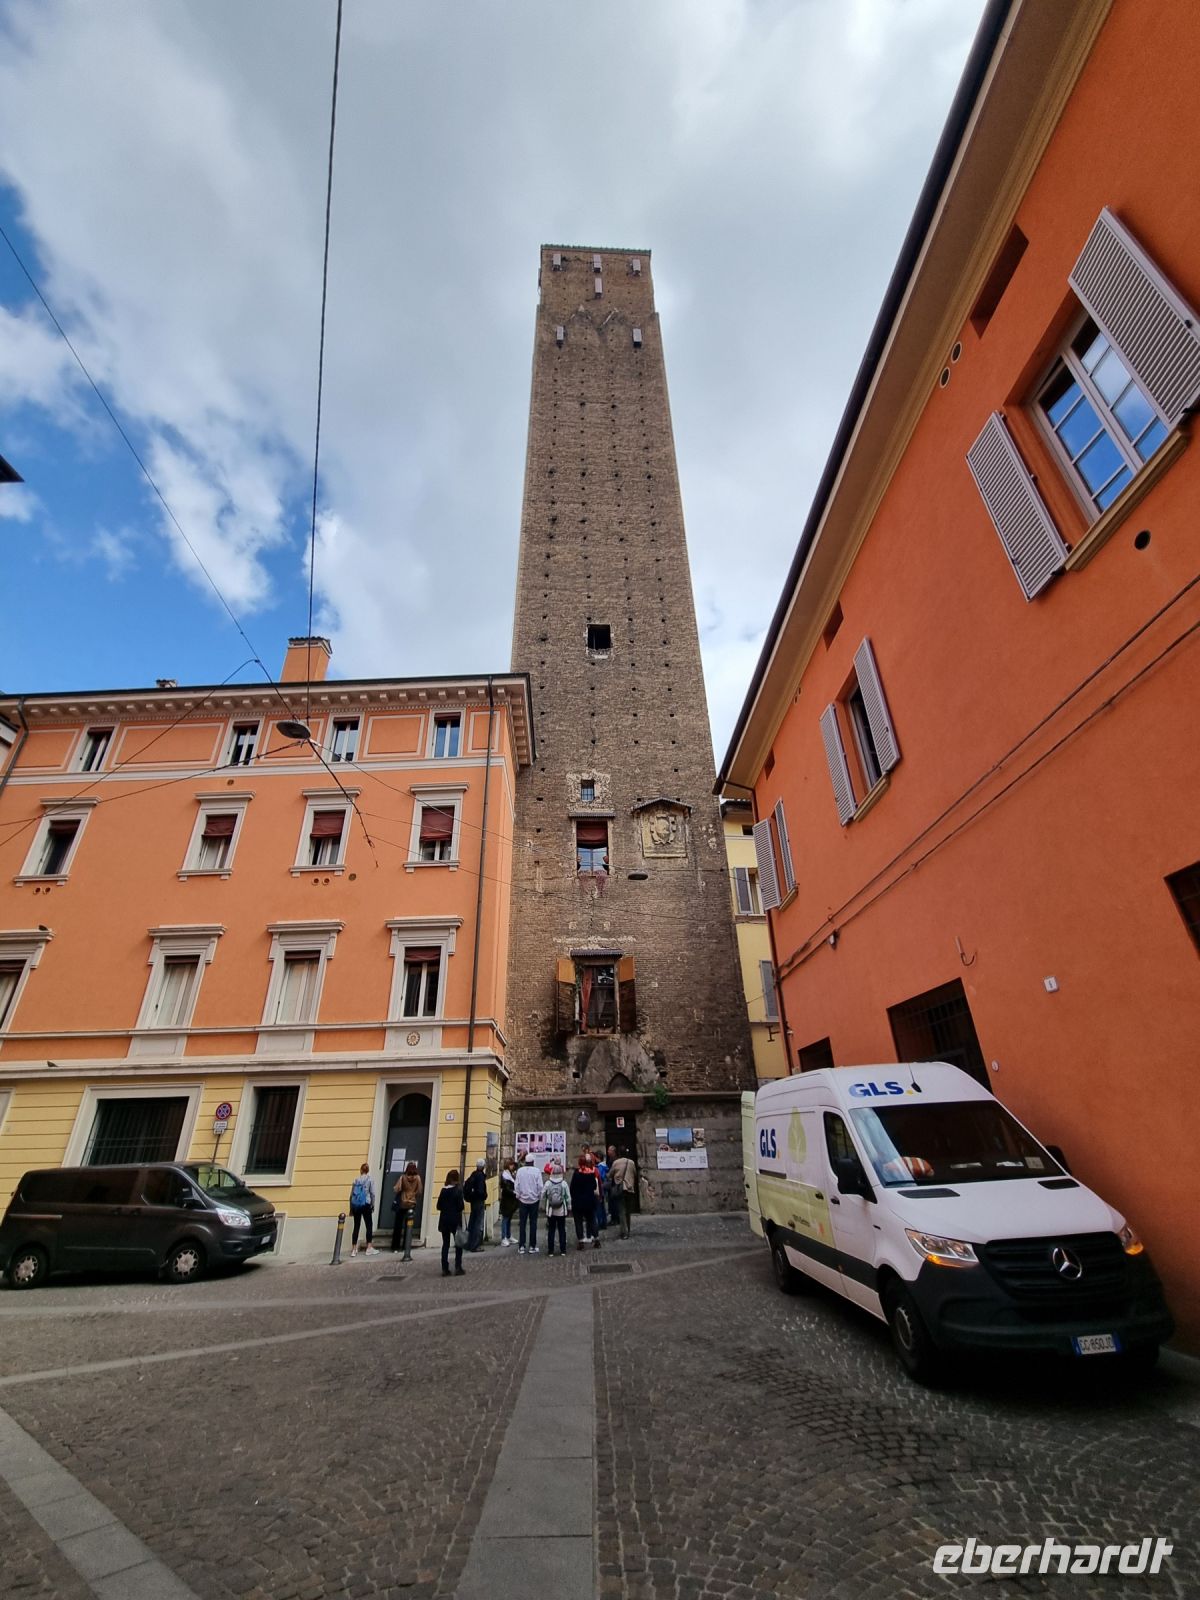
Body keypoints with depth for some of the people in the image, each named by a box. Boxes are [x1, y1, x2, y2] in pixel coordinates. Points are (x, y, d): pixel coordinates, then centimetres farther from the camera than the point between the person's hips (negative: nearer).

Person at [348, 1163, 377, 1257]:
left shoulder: (356, 1180, 9)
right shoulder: (370, 1179, 2)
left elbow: (351, 1195, 8)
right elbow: (372, 1193, -3)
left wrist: (351, 1208, 16)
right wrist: (373, 1205, 9)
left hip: (355, 1205, 3)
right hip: (365, 1205, -3)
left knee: (356, 1226, 10)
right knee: (369, 1225, 6)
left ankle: (354, 1250, 11)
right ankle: (369, 1248, 6)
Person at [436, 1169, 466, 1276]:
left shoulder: (444, 1190, 1)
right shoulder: (458, 1190, -12)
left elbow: (439, 1206, 3)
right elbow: (461, 1206, -16)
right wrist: (463, 1206, 5)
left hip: (444, 1220, 4)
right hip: (455, 1220, -4)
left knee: (445, 1244, 10)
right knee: (458, 1244, 9)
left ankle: (445, 1269, 9)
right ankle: (458, 1267, 8)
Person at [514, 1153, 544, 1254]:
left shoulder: (520, 1171, -6)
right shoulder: (536, 1171, -10)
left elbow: (517, 1186, -3)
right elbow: (540, 1186, -9)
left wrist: (518, 1196, 10)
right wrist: (539, 1196, 5)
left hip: (523, 1200, 1)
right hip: (534, 1200, -1)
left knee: (523, 1223, 9)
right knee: (533, 1223, 7)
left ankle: (521, 1246, 9)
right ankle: (532, 1246, 9)